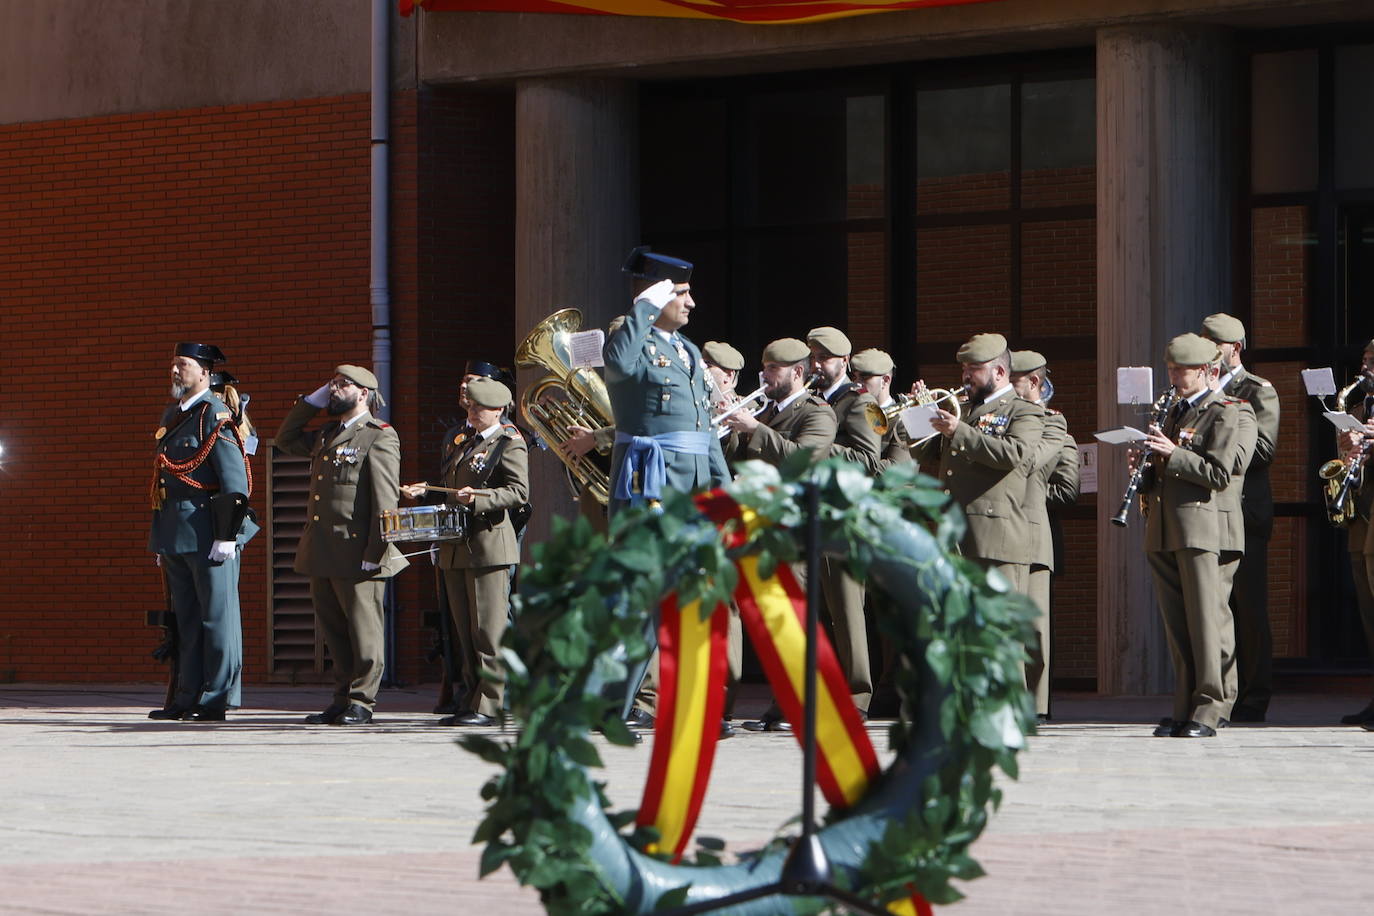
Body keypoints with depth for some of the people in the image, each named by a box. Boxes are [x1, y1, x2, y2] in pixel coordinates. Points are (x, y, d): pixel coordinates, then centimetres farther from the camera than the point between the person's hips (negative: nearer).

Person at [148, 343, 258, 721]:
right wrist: (160, 539, 19)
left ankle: (217, 700, -2)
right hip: (176, 534, 9)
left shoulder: (215, 416, -9)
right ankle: (188, 697, 13)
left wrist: (227, 536, -18)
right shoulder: (171, 416, 17)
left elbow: (234, 482, -14)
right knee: (186, 618, 10)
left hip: (208, 532, -8)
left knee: (217, 615, -3)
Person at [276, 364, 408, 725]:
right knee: (334, 630, 10)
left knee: (362, 631, -2)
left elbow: (386, 499, -12)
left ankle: (361, 703, 2)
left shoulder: (380, 437, -6)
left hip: (357, 556, -8)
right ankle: (343, 699, 15)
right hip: (321, 553, 8)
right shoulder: (326, 436, 19)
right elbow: (286, 439, 33)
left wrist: (375, 552, -18)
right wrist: (312, 401, 20)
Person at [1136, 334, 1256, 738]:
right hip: (1164, 533, 8)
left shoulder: (1233, 413, -2)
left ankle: (1209, 711, -7)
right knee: (1177, 627, 6)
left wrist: (1173, 454, -13)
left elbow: (1219, 473, -13)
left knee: (1207, 622, -8)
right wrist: (1146, 468, 8)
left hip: (1206, 530, -8)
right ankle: (1183, 711, 8)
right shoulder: (1174, 414, 24)